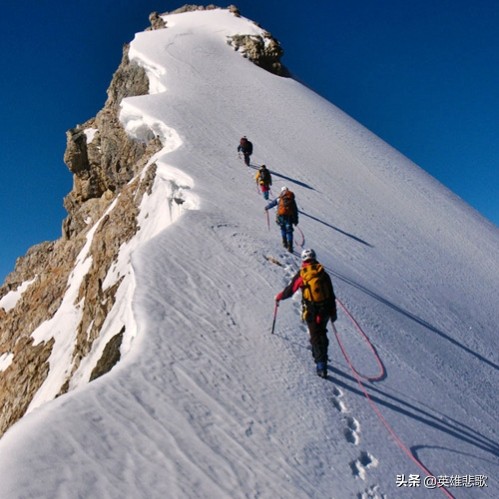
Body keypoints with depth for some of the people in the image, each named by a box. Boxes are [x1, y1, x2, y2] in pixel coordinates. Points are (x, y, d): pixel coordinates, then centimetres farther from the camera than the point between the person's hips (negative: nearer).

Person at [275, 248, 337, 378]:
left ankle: (321, 365, -6)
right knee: (321, 333, 23)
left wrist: (278, 297, 21)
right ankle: (320, 356, 33)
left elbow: (289, 290, 2)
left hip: (311, 312, -3)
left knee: (315, 336, 0)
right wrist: (333, 312, 17)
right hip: (325, 311, 4)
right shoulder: (323, 273, 5)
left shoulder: (301, 274, -5)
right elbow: (331, 295, 8)